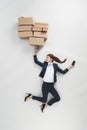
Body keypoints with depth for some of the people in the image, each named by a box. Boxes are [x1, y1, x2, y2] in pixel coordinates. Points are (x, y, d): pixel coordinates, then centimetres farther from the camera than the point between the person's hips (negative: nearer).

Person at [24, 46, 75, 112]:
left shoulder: (55, 66, 4)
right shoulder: (44, 64, 1)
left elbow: (63, 72, 7)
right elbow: (36, 61, 8)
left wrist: (70, 67, 1)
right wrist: (35, 53, 6)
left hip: (51, 85, 3)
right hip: (45, 85, -3)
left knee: (57, 98, -3)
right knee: (44, 99, -1)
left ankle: (46, 105, 13)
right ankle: (31, 96, 17)